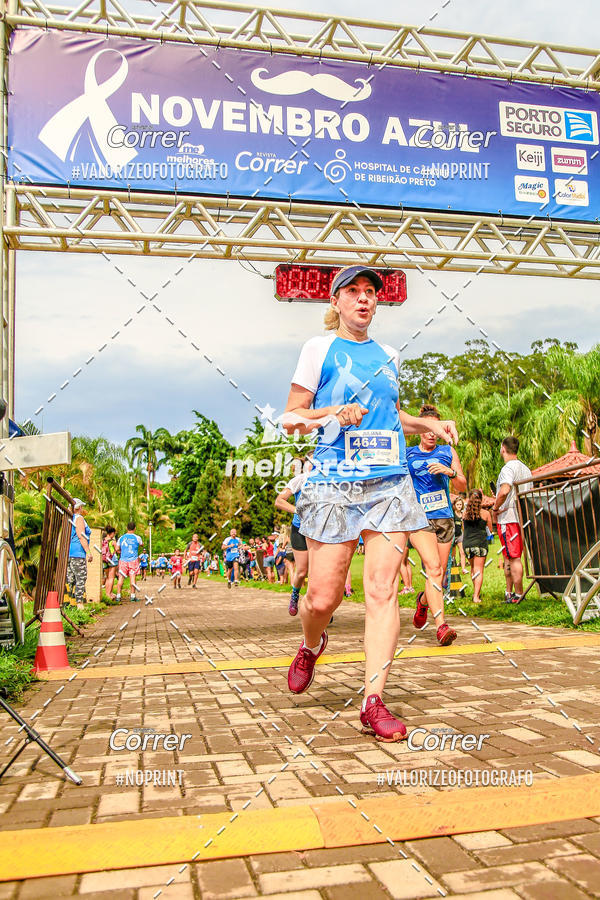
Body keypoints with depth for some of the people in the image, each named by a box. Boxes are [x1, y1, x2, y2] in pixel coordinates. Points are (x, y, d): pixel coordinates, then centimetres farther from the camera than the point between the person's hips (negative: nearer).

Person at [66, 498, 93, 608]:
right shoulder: (79, 518, -7)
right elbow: (81, 536, -15)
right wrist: (88, 552, -16)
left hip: (68, 553, 9)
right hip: (77, 552, -9)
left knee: (70, 579, 11)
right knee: (81, 578, -7)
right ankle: (79, 603, -10)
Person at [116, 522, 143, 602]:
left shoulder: (121, 538, 5)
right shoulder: (137, 538, 0)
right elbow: (141, 545, 19)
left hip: (123, 560, 2)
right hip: (133, 560, -2)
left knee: (121, 578, 3)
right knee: (132, 577, -1)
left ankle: (118, 595, 1)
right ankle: (133, 595, -1)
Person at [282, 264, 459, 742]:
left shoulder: (388, 355, 18)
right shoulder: (319, 348, 4)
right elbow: (291, 418, 3)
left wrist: (430, 424, 15)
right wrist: (334, 413, -14)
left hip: (390, 482, 4)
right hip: (334, 483, -3)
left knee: (382, 589, -5)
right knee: (323, 598, -3)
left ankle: (373, 702, 2)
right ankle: (311, 646, 32)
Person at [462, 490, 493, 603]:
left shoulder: (465, 513, 5)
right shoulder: (485, 513, -2)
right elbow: (489, 529, 8)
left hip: (467, 543, 3)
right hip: (480, 543, -3)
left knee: (473, 568, 21)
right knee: (479, 570, -1)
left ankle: (476, 591, 28)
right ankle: (476, 596, -7)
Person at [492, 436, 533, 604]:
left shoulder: (508, 468, -13)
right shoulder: (526, 469, 16)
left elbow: (505, 490, -29)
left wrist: (496, 507, -15)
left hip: (508, 518, -9)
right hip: (522, 518, 9)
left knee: (513, 557, -5)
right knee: (509, 557, 15)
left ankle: (518, 594, -2)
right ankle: (509, 593, 20)